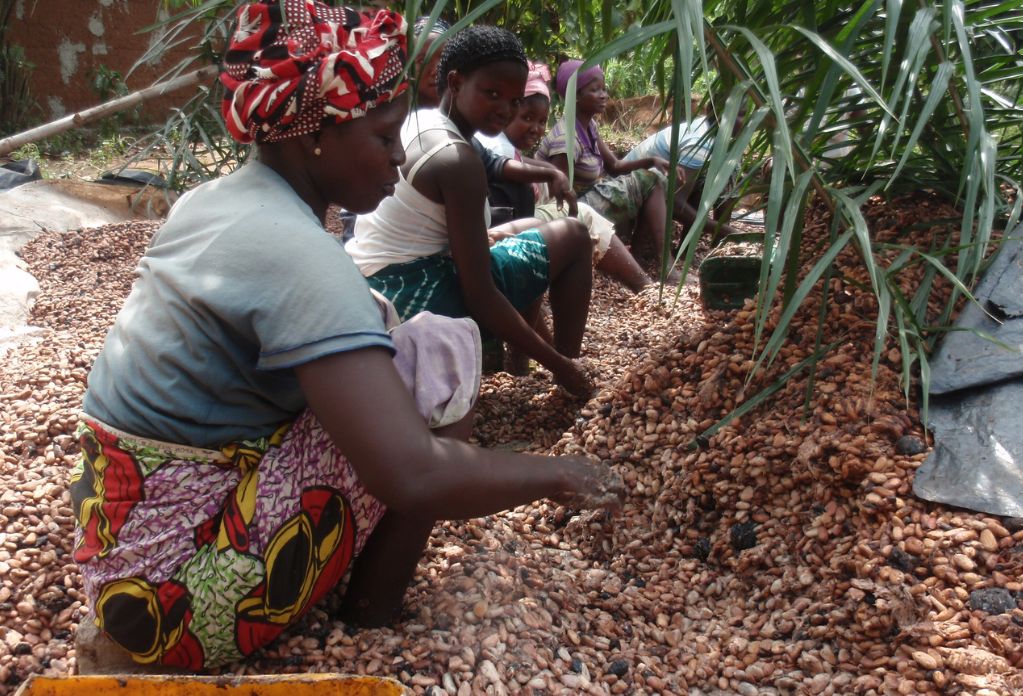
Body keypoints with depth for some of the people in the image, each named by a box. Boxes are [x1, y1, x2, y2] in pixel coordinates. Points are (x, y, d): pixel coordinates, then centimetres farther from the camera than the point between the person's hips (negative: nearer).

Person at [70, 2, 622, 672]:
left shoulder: (212, 201, 4)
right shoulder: (297, 251, -24)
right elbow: (415, 477, -31)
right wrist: (556, 474, -15)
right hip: (184, 599, -8)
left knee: (372, 327, 16)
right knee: (443, 349, -12)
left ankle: (356, 568, 14)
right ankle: (375, 609, 3)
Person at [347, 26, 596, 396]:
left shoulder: (412, 122, 7)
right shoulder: (458, 159, -20)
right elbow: (479, 296, -22)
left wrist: (478, 237, 19)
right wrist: (557, 363, -14)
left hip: (377, 291, 9)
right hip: (415, 299, -9)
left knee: (526, 232, 30)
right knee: (572, 236, 2)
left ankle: (517, 352, 30)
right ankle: (569, 361, 11)